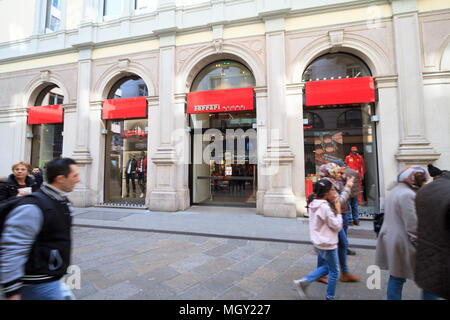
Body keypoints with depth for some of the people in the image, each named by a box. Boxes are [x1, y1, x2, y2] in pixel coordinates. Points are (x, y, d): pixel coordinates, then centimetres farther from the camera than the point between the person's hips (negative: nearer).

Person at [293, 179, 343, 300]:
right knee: (334, 271, 13)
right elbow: (337, 226, -17)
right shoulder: (325, 207, -26)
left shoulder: (313, 204, 1)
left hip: (320, 241, 8)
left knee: (327, 266, 24)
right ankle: (330, 297, 32)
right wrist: (338, 211, -10)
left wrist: (334, 209, 2)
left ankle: (303, 282, 20)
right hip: (328, 244, -8)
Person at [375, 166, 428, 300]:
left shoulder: (393, 192, 15)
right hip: (402, 243, -9)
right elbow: (412, 224, -18)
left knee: (395, 277, 15)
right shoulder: (408, 194, -16)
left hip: (389, 238, 9)